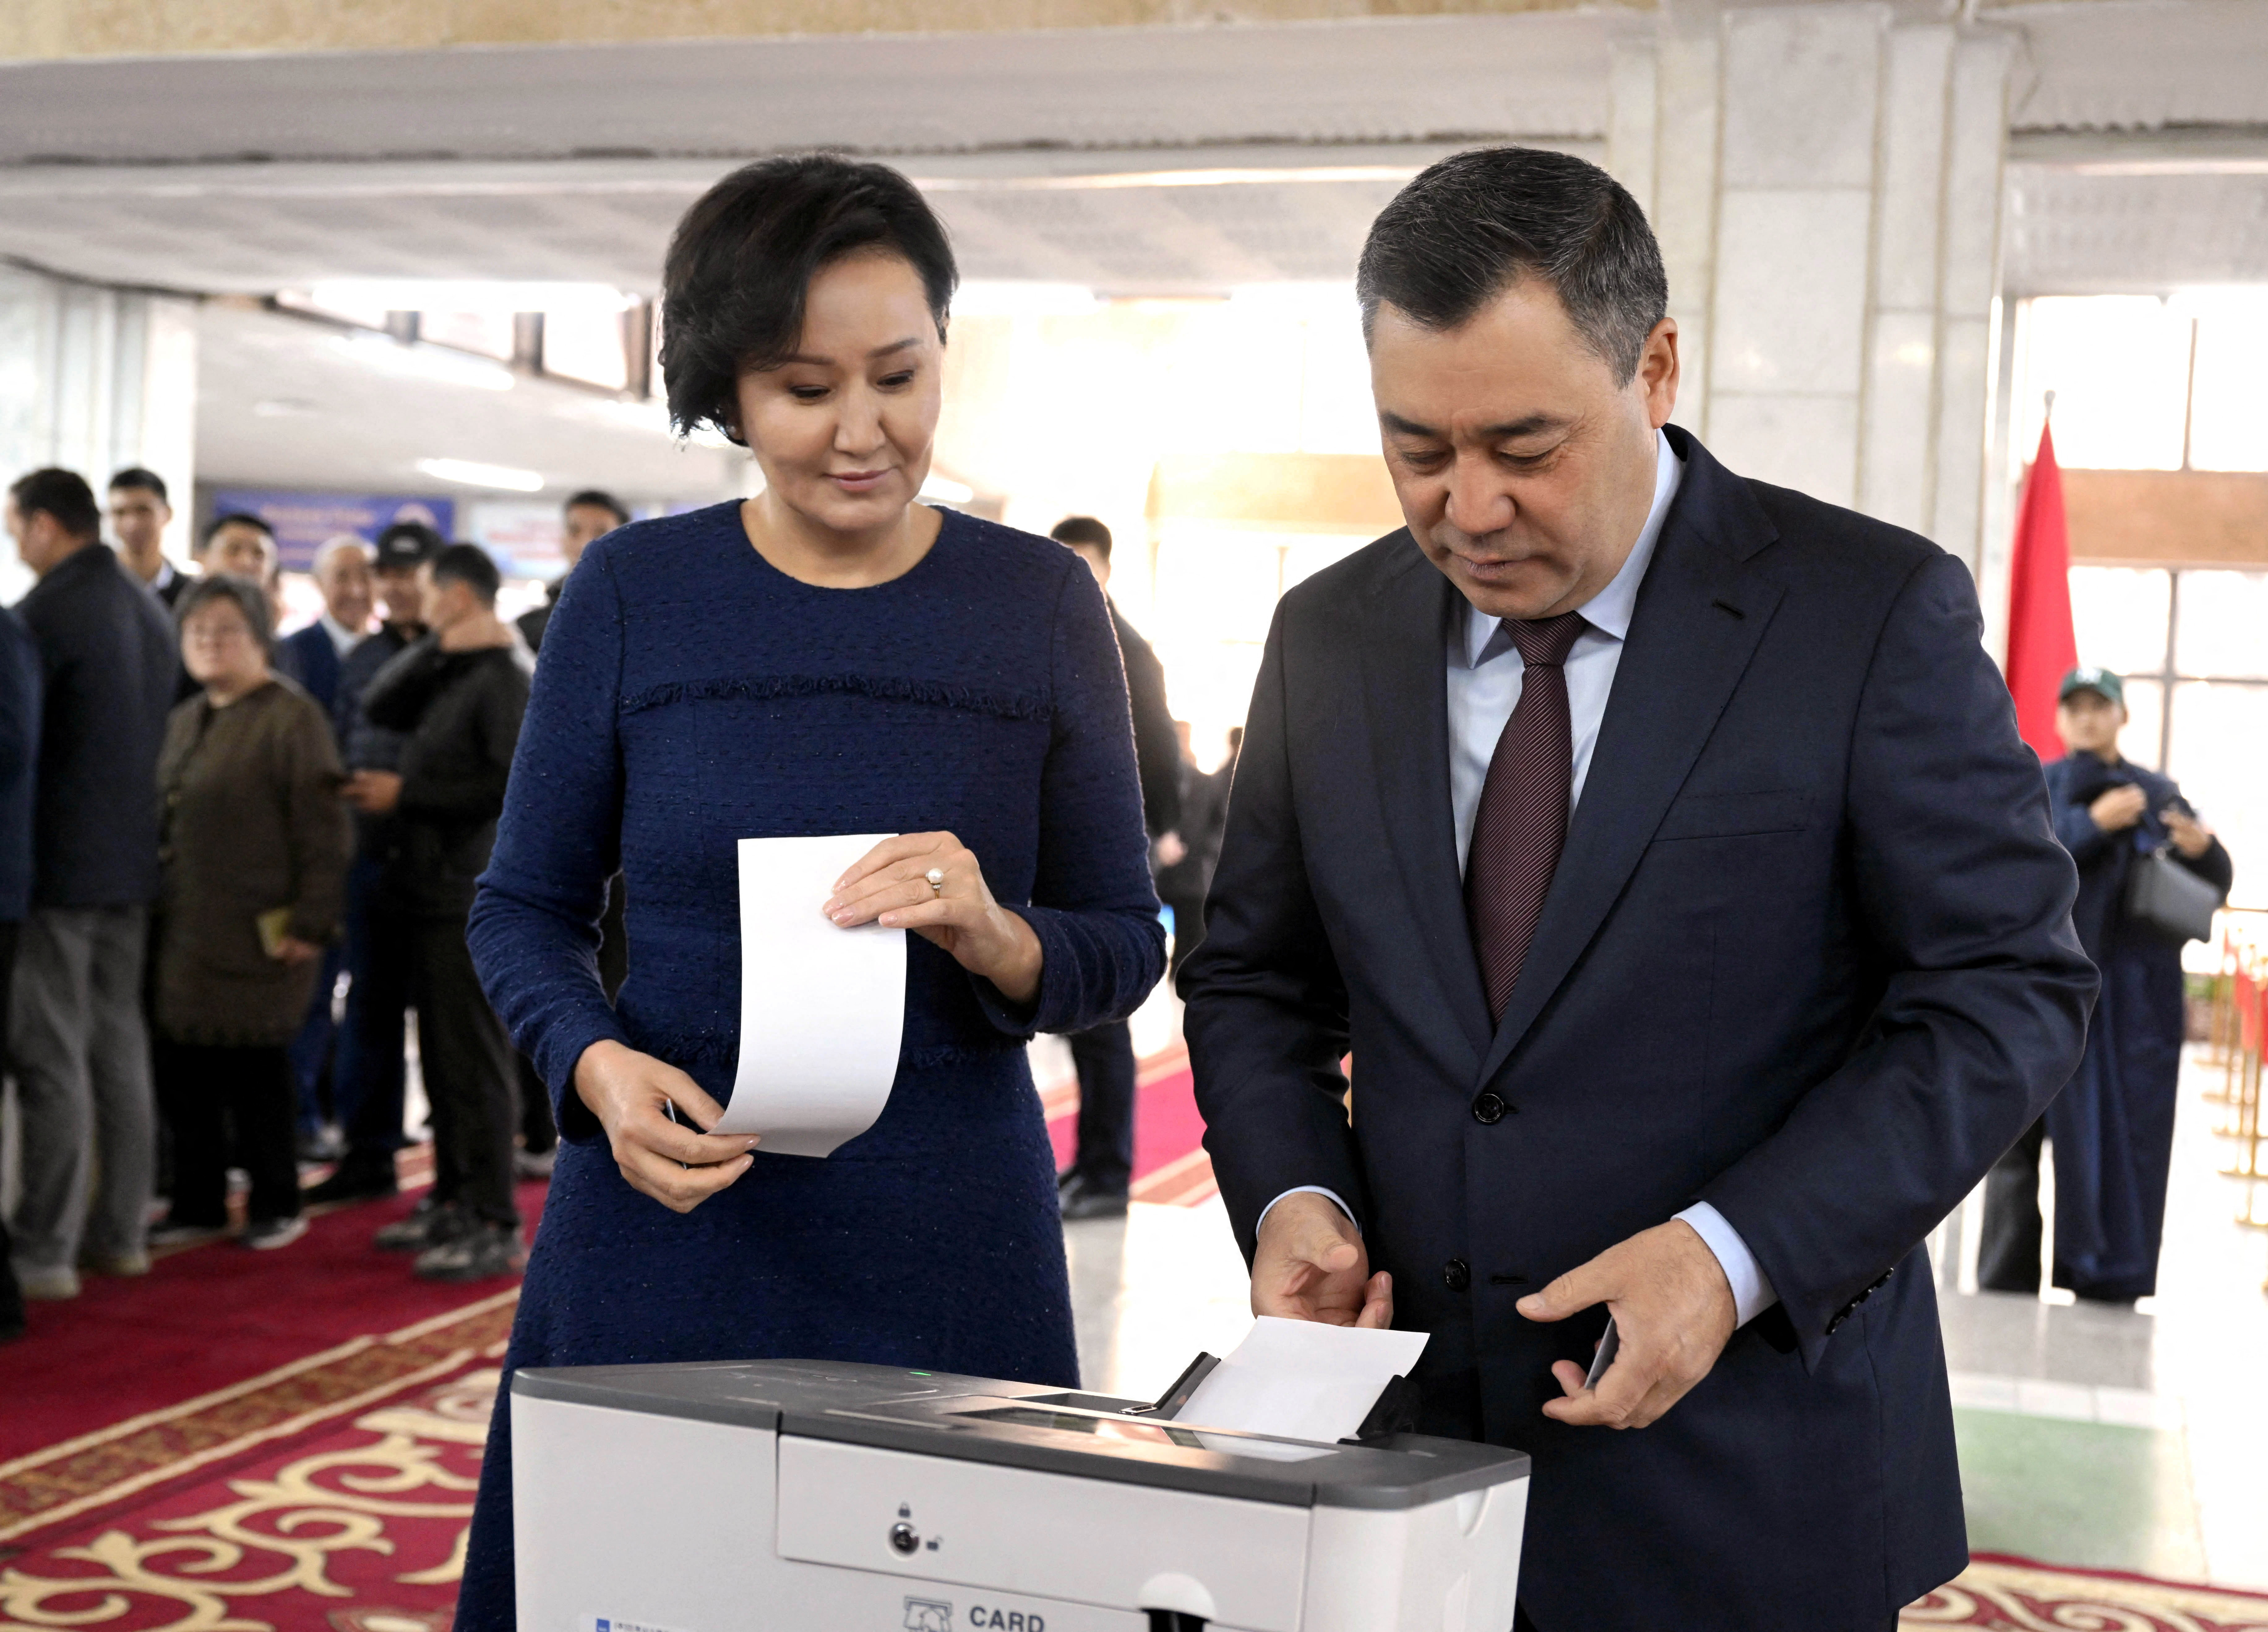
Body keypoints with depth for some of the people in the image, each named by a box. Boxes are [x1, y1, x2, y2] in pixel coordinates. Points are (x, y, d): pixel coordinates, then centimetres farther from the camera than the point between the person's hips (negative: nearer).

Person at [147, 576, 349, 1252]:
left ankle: (276, 1203, 16)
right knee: (183, 1069, 7)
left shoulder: (291, 717, -8)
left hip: (254, 935, -7)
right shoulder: (184, 720, 16)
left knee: (253, 1070, 1)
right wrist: (155, 905, 15)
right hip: (181, 930, 7)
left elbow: (322, 831, -13)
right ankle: (198, 1203, 19)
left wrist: (311, 924, -16)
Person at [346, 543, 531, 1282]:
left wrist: (405, 794, -15)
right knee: (443, 1057, 14)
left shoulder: (504, 676, -11)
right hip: (432, 892, 9)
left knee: (474, 1062, -7)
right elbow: (380, 708, 6)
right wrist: (438, 648, -5)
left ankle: (496, 1227, -2)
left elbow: (513, 785, -20)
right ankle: (453, 1200, 24)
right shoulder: (448, 676, 18)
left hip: (475, 897, -9)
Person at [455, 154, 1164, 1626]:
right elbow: (524, 909, 6)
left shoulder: (1040, 602, 1)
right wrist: (598, 1065, -14)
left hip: (951, 1247, 1)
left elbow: (1127, 947, 3)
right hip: (663, 1234, 0)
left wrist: (995, 939, -18)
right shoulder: (633, 594, 0)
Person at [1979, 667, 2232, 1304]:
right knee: (2019, 1133, -3)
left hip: (2137, 994, 2)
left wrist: (2204, 849, -8)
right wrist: (2092, 823, -17)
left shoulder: (2159, 795, 15)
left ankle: (2109, 1277, 3)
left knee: (2129, 1132, -2)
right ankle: (2006, 1281, 2)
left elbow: (2215, 885, 14)